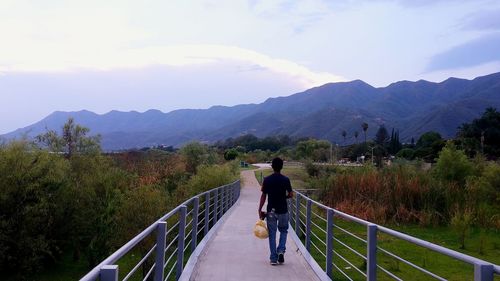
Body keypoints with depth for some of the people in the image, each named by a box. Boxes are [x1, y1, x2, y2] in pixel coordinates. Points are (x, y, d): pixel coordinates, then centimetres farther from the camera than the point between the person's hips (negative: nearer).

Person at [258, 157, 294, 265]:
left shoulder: (267, 180, -6)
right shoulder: (285, 180, -6)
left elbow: (263, 196, -6)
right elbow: (291, 195, -3)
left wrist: (260, 210, 0)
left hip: (271, 211, 0)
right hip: (283, 210, 0)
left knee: (272, 234, 7)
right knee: (283, 231, 20)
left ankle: (273, 258, 9)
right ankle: (281, 250, 0)